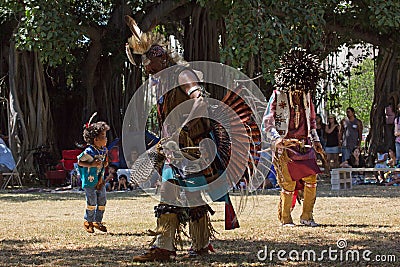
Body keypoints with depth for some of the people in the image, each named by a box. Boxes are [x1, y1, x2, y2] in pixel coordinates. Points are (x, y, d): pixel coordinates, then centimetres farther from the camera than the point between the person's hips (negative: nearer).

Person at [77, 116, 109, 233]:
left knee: (102, 200, 9)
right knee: (92, 202, -3)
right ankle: (88, 221, 15)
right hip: (89, 181, -7)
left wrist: (105, 163, 0)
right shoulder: (88, 152, -19)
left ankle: (98, 221, 22)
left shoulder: (104, 150, 5)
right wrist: (91, 164, -22)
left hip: (100, 180, 7)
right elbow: (79, 162, -12)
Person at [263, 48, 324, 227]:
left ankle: (307, 216, 11)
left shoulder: (306, 95, 12)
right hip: (286, 146, -5)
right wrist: (277, 140, -22)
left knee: (311, 180, -2)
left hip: (305, 145, 5)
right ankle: (285, 219, 10)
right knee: (289, 184, -4)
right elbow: (267, 123, -7)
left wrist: (316, 141, 15)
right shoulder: (278, 95, -5)